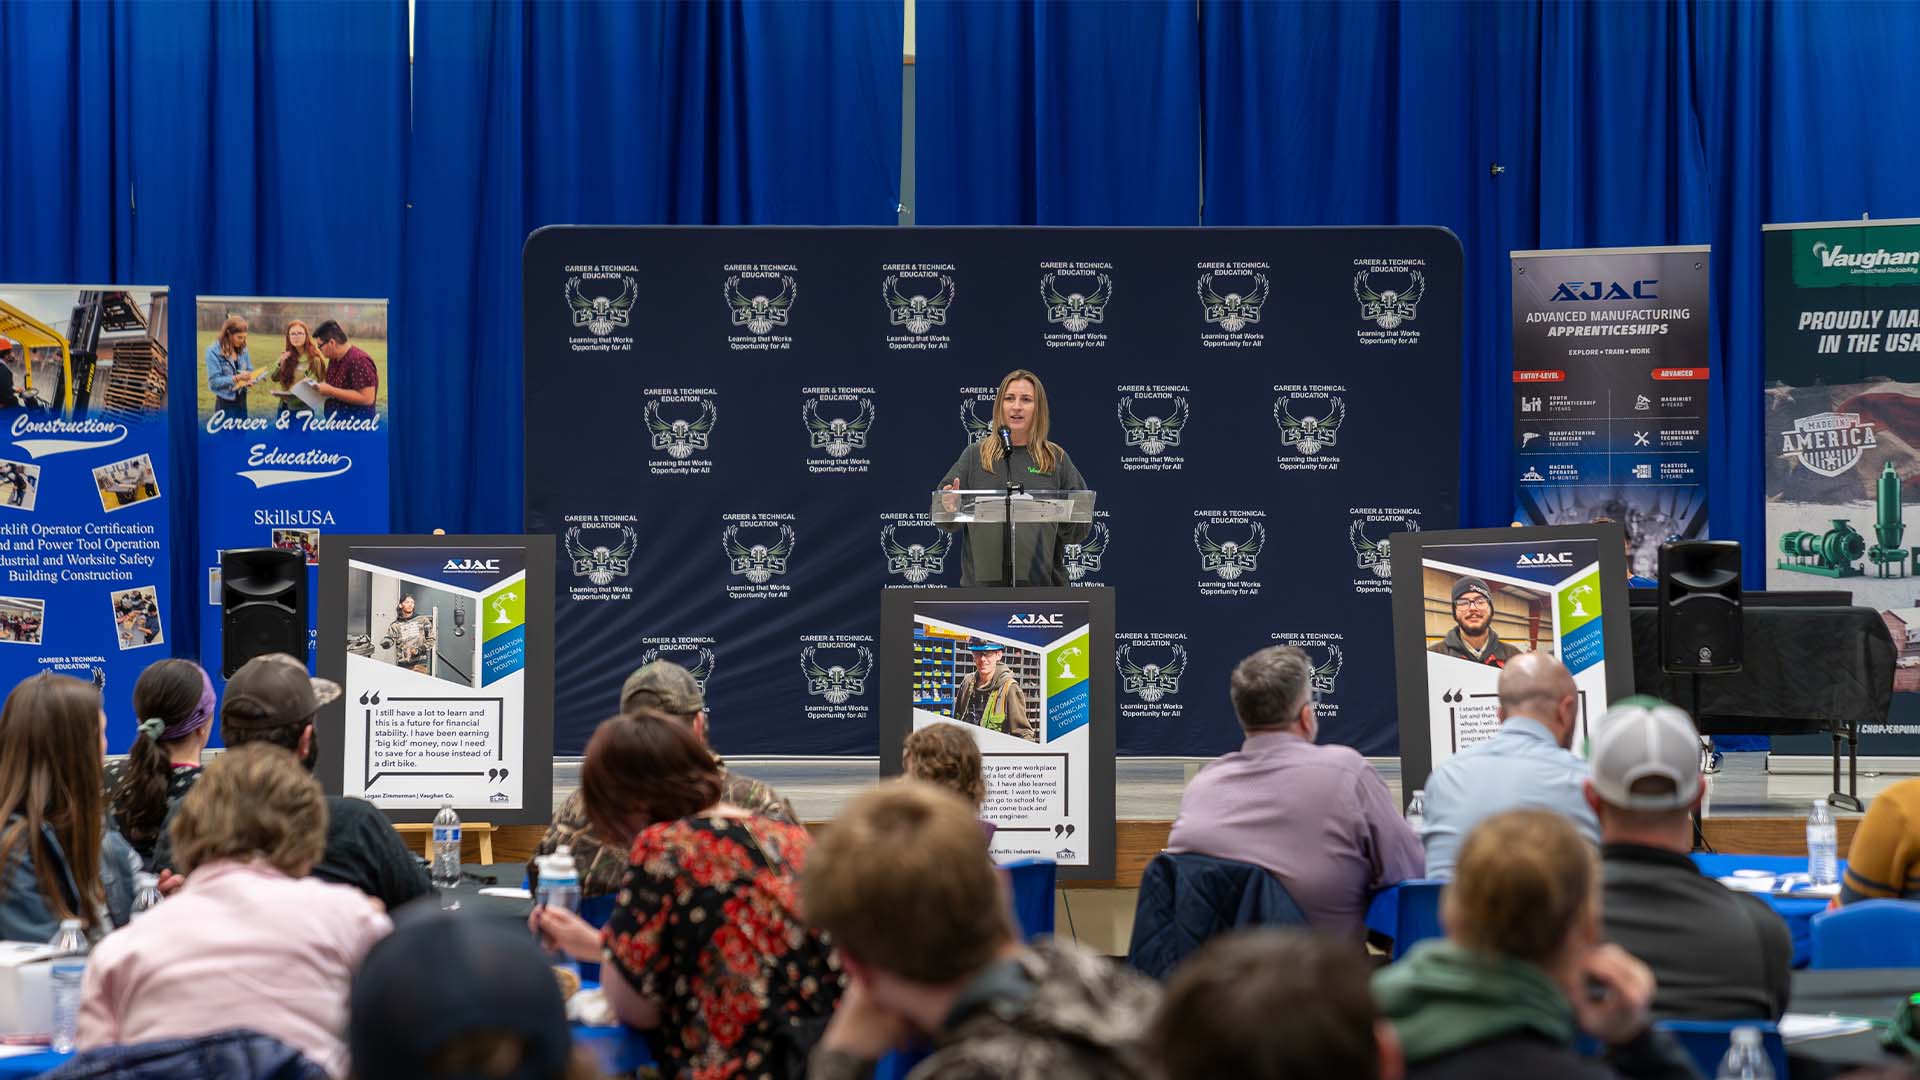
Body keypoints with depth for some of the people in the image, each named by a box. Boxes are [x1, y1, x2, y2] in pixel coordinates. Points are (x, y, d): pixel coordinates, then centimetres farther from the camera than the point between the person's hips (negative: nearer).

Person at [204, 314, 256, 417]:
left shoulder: (242, 349, 3)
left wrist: (249, 380, -13)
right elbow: (214, 381, -18)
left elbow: (249, 371, 12)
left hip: (241, 401, 6)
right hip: (225, 403, -6)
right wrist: (237, 378, -26)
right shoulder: (214, 351, -15)